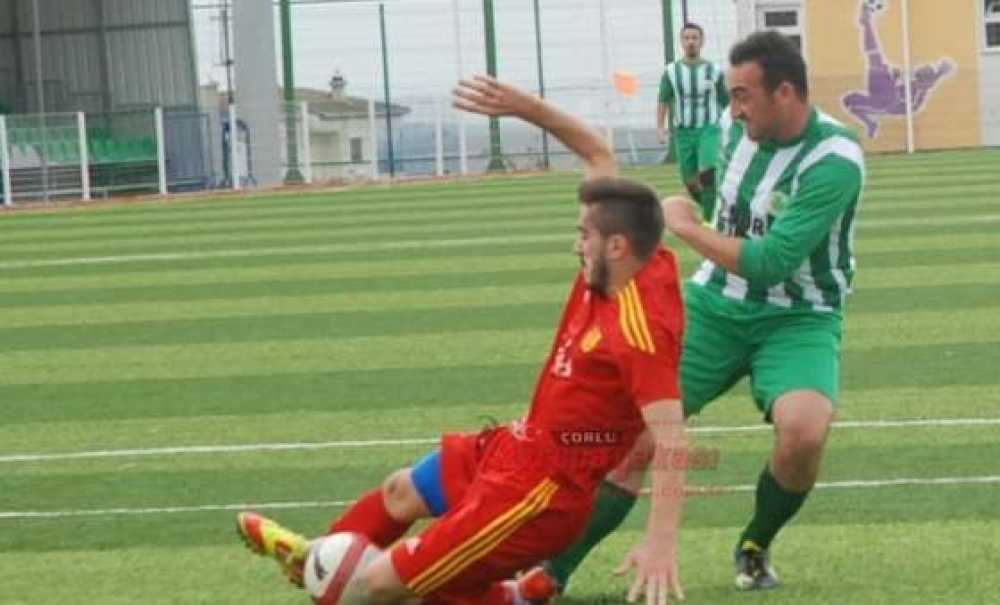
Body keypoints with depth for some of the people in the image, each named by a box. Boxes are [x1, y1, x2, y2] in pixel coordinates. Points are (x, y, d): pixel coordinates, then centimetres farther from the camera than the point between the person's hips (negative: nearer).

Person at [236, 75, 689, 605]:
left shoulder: (640, 329, -31)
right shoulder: (625, 264, -6)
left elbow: (670, 434, -37)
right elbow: (599, 155, 7)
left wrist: (660, 542, -47)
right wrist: (525, 107, -1)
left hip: (536, 491, -10)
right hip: (516, 444, 10)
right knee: (402, 490, 32)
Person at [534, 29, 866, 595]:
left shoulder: (834, 161, -24)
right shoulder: (737, 124, -3)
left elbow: (767, 265, -27)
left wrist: (685, 225, -17)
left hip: (797, 319, -5)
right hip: (717, 304, 5)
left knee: (803, 430, -32)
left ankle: (756, 547, -1)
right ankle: (552, 573, 0)